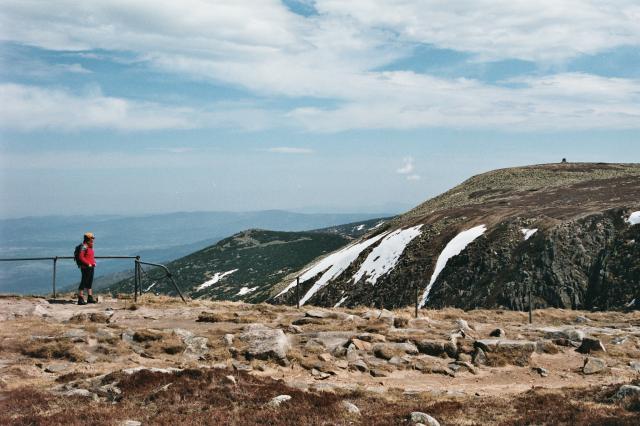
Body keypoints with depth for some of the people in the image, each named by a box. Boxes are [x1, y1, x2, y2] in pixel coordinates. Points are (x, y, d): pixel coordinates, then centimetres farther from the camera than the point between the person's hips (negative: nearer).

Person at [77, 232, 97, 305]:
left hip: (91, 267, 10)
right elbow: (81, 257, -22)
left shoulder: (90, 246, 15)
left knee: (90, 282, 15)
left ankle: (90, 298, 23)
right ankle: (80, 299, -4)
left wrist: (94, 262, 10)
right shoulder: (84, 246, -15)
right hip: (85, 267, -10)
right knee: (83, 282, -7)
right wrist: (88, 264, -21)